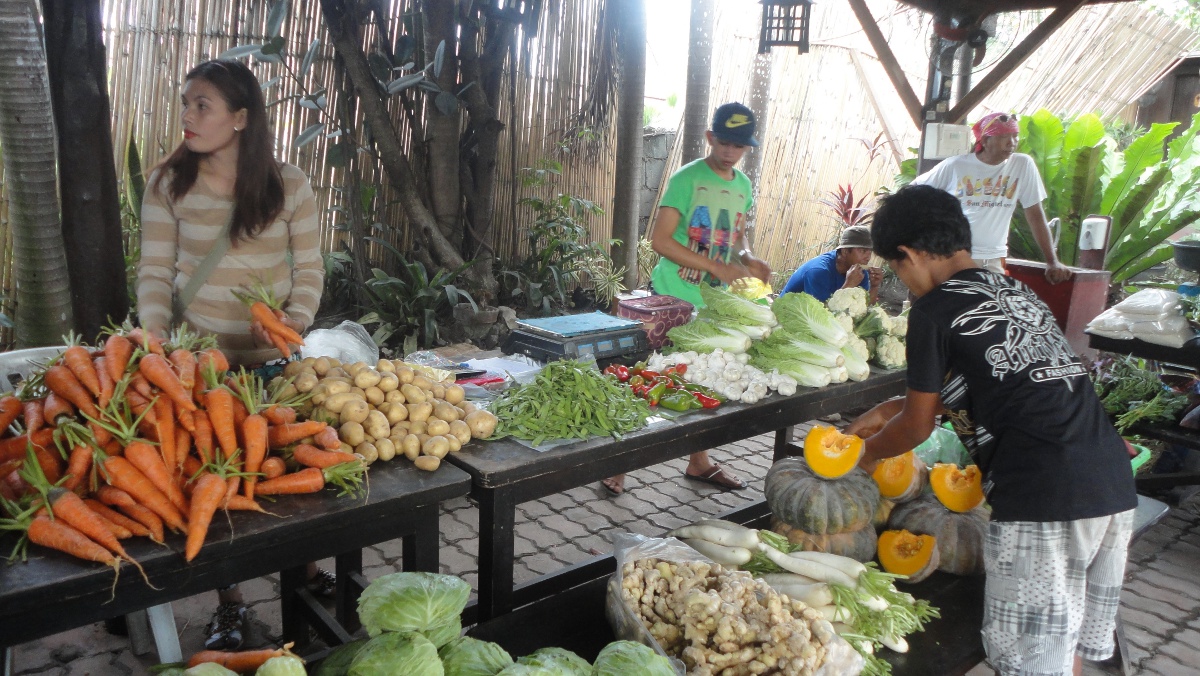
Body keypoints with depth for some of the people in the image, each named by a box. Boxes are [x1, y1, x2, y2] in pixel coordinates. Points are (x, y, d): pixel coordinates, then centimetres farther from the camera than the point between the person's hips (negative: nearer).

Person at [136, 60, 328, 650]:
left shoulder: (287, 184, -4)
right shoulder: (168, 184, -2)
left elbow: (309, 269, -1)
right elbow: (155, 271, -1)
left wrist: (296, 320, -16)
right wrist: (155, 334, -15)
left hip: (274, 357, 0)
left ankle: (305, 569, 35)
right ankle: (229, 605, 24)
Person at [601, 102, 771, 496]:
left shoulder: (743, 186, 10)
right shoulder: (687, 179, -11)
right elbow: (660, 240, -18)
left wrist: (748, 260, 1)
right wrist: (717, 267, -23)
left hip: (715, 302, 7)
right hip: (673, 298, -6)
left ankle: (699, 462, 29)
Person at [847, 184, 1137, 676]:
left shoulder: (935, 310, -6)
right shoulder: (1013, 290, 18)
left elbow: (918, 425, 3)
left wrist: (869, 451, 23)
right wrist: (893, 408, 34)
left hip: (1044, 498, -9)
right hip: (1114, 484, 9)